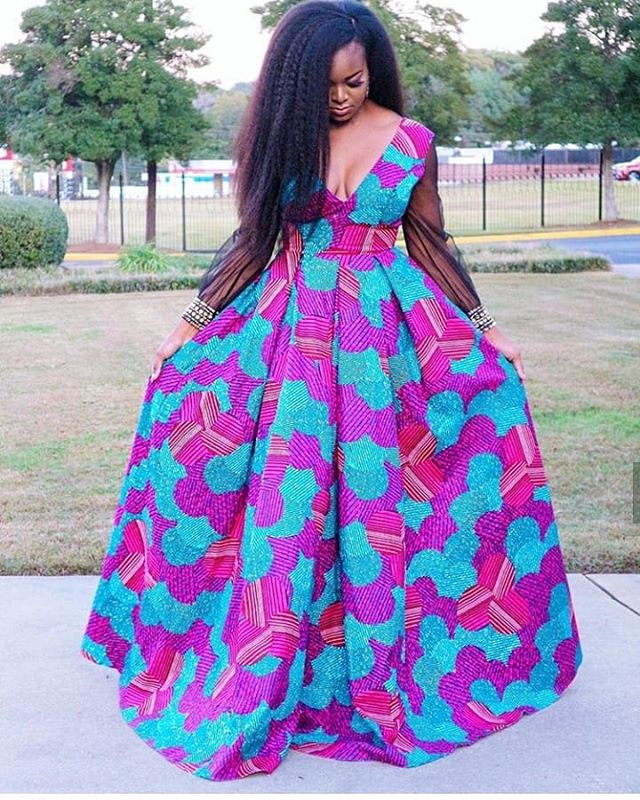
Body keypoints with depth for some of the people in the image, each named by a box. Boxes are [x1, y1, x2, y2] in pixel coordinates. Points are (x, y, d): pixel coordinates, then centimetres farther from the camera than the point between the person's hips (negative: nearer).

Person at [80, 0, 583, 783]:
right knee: (287, 496, 0)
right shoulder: (278, 136, 0)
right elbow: (251, 240, 6)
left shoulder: (411, 141, -1)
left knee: (373, 496, 1)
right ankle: (274, 679, 14)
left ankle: (379, 671, 16)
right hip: (289, 328, 1)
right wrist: (189, 327, 5)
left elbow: (432, 245, 7)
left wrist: (484, 332, 8)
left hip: (384, 331, 0)